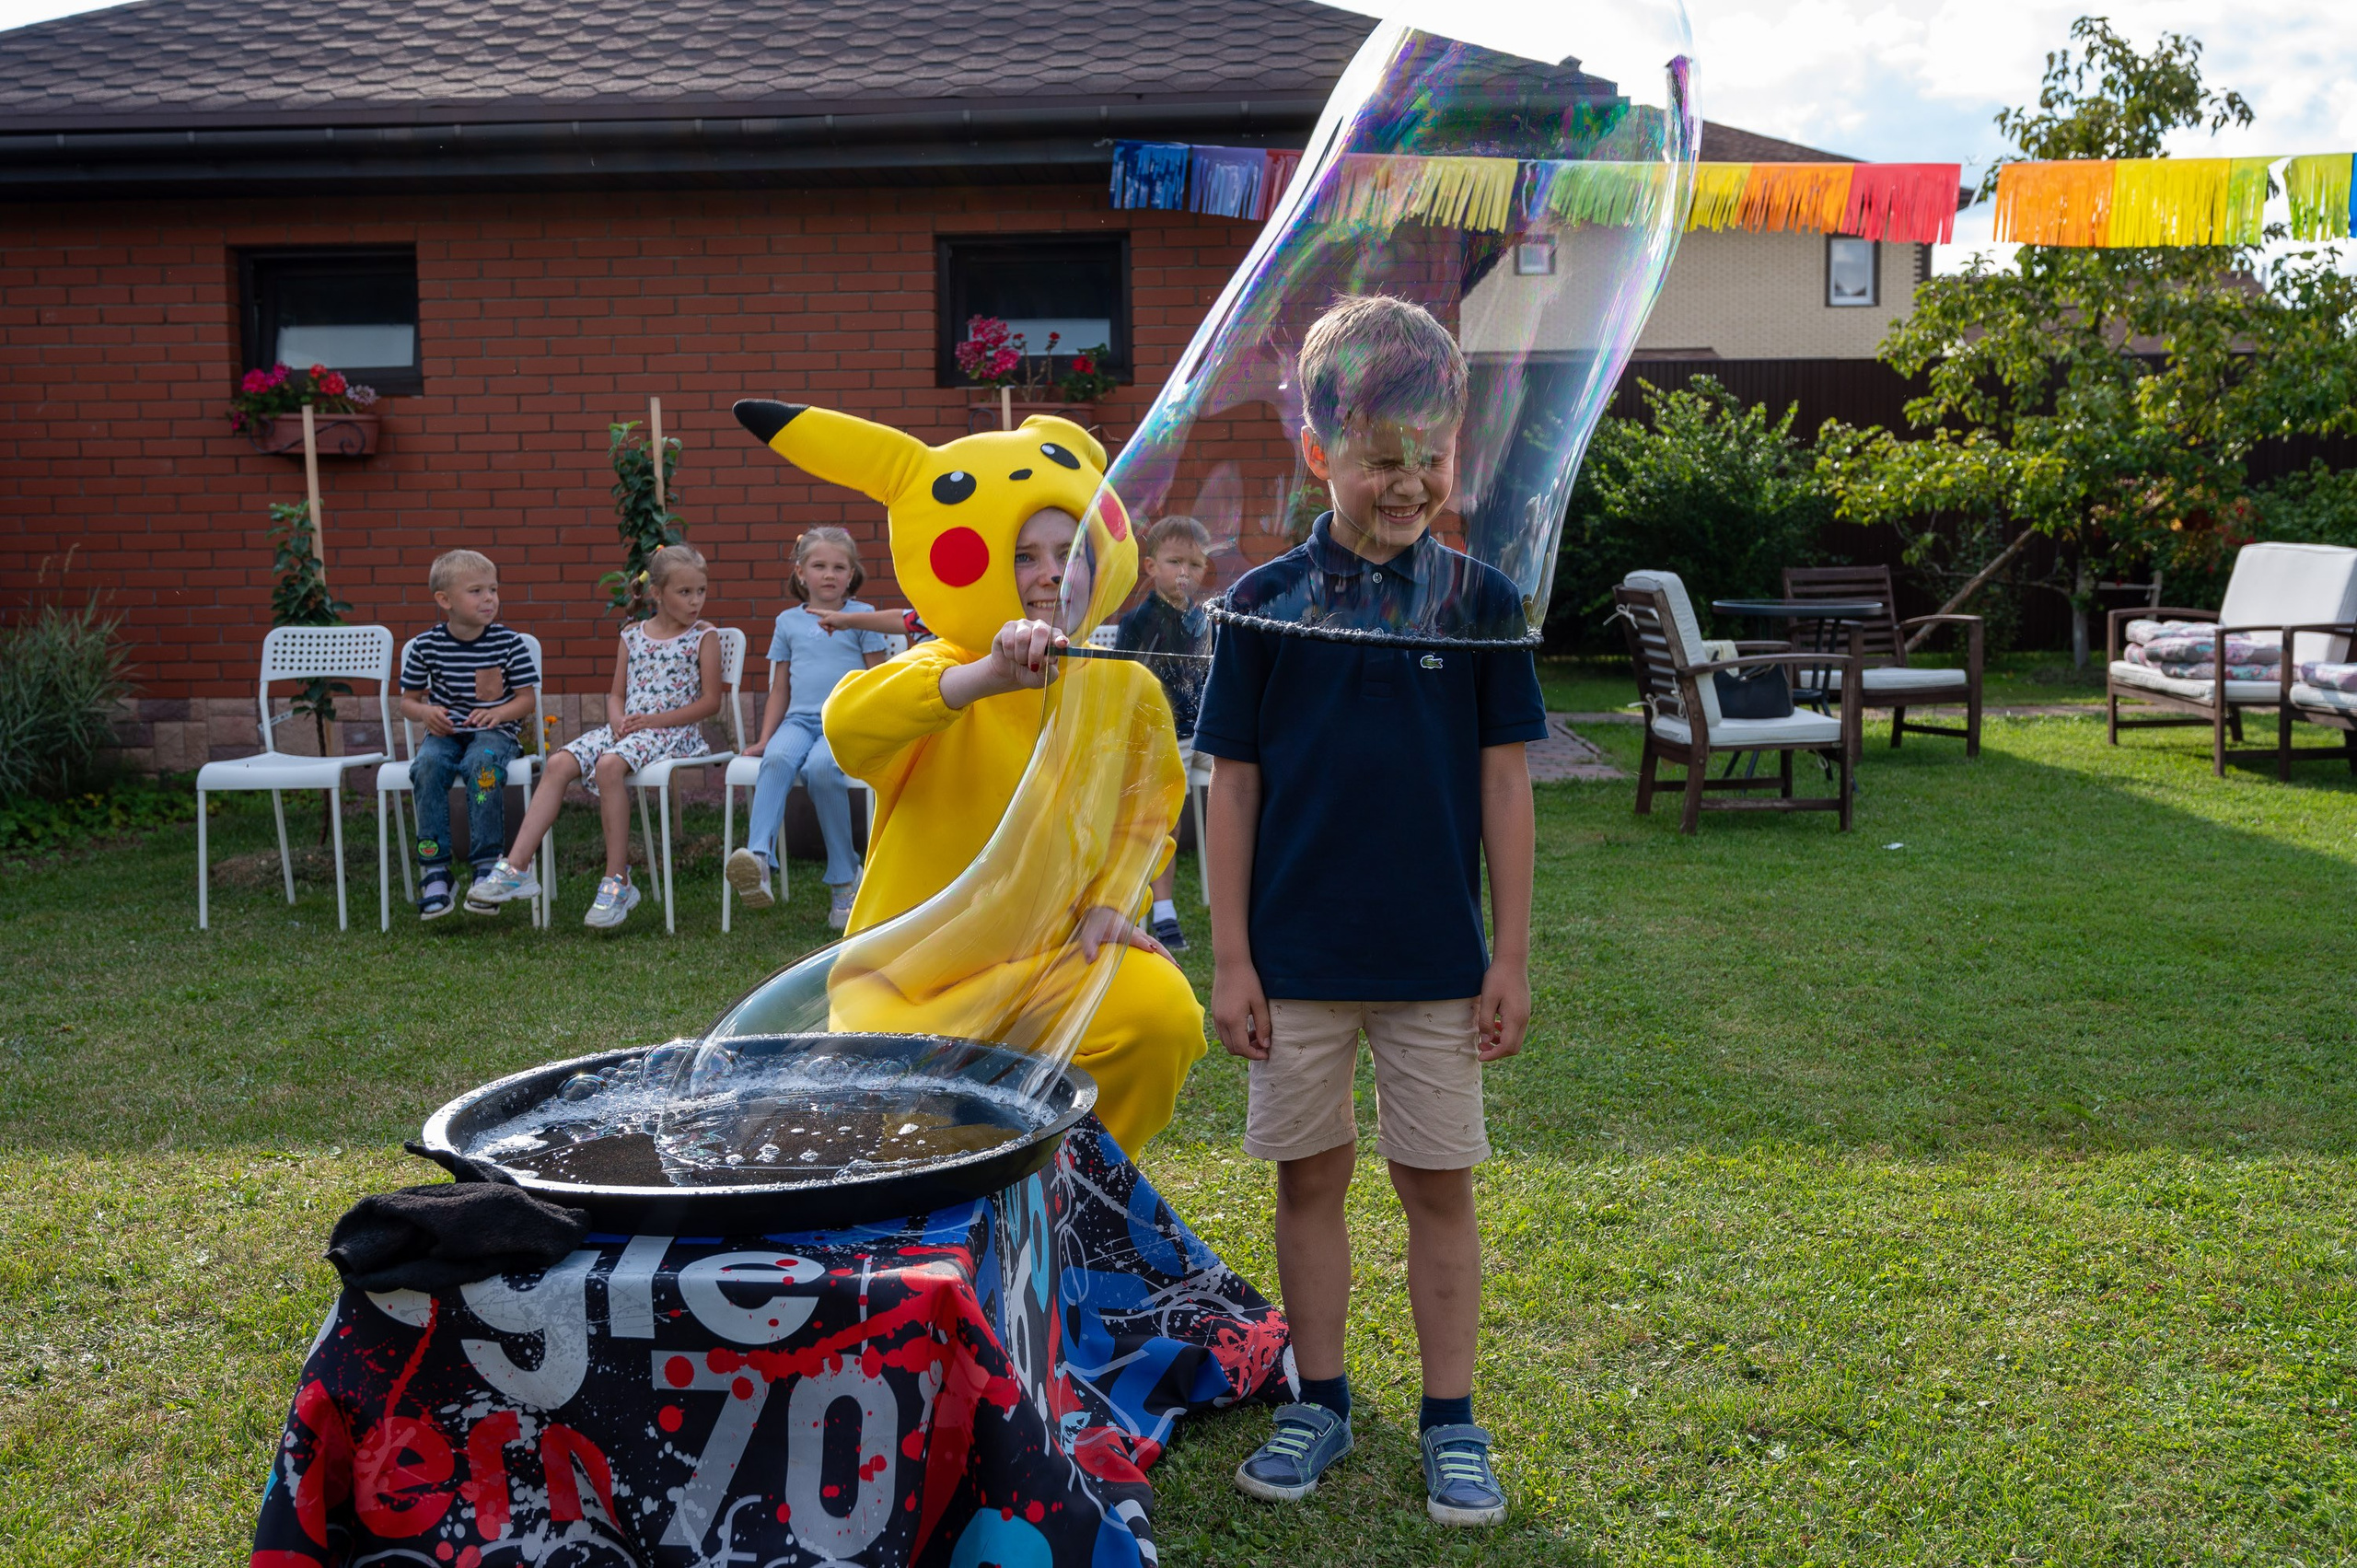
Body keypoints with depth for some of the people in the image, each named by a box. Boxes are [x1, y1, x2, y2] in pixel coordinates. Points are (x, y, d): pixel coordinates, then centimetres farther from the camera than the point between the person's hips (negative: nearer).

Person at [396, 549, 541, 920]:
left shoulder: (508, 643, 0)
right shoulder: (426, 645, 3)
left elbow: (526, 698, 4)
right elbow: (408, 700, 13)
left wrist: (498, 713, -16)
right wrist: (426, 712, -10)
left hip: (494, 732, -2)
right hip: (445, 733, 2)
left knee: (482, 763, -35)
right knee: (427, 765, -31)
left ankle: (487, 868, -29)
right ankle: (434, 871, -27)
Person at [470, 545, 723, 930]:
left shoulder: (703, 637, 1)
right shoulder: (632, 635, 15)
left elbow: (711, 701, -5)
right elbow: (617, 694, 18)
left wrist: (653, 720, -13)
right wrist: (619, 720, -6)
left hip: (674, 732, -5)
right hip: (627, 727, 6)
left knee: (608, 765, -34)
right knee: (559, 764, -17)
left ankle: (617, 880, -28)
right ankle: (516, 868, -18)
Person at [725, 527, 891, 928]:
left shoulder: (862, 616, 9)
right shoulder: (788, 621, 17)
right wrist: (764, 739, 11)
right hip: (799, 719, 3)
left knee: (820, 767, -35)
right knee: (777, 759, -33)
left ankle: (844, 878, -23)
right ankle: (758, 858, -52)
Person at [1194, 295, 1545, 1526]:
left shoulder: (1480, 597, -2)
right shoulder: (1265, 603, -3)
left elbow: (1504, 783, 1)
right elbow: (1235, 787, 0)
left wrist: (1512, 956, 0)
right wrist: (1230, 959, -2)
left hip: (1437, 959, 0)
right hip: (1296, 957, 0)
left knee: (1439, 1186, 8)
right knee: (1309, 1178, 11)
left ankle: (1451, 1423, 22)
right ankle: (1320, 1404, 28)